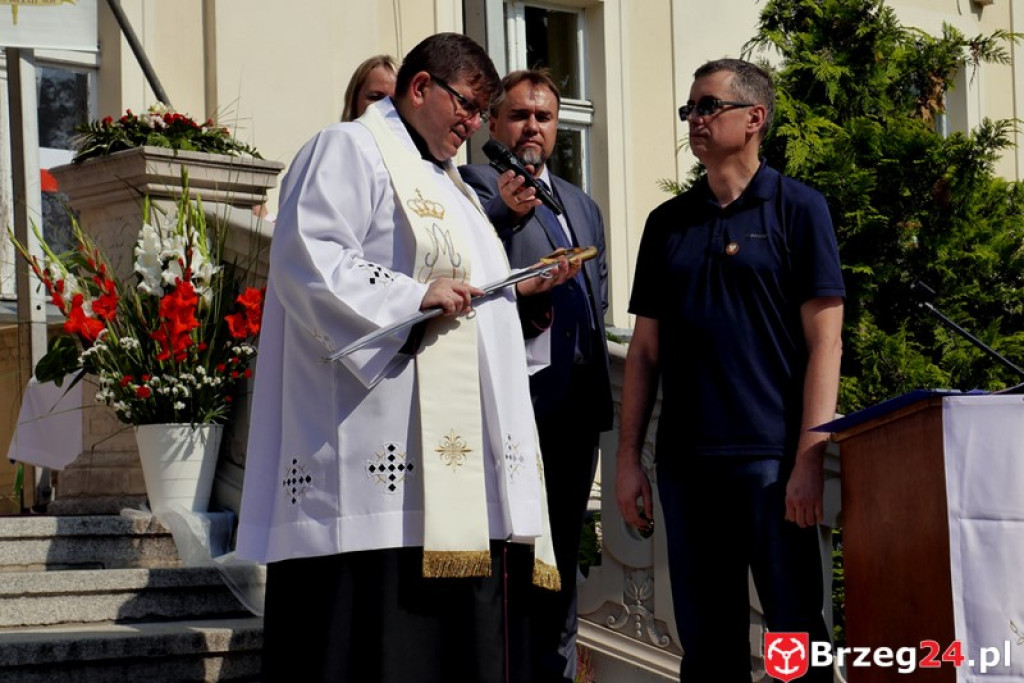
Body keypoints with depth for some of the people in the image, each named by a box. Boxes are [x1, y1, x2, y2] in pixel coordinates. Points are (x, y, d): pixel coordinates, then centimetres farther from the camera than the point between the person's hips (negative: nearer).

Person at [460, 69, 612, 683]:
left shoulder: (582, 205, 23)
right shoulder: (475, 183, 0)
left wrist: (586, 328, 11)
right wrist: (506, 211, -35)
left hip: (578, 396, 7)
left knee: (563, 551, 12)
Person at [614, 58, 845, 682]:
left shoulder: (797, 209, 1)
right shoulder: (668, 223, 14)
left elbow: (824, 342, -4)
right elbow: (646, 349, 15)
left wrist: (809, 459, -13)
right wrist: (629, 458, 7)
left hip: (772, 460, -4)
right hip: (686, 462, 4)